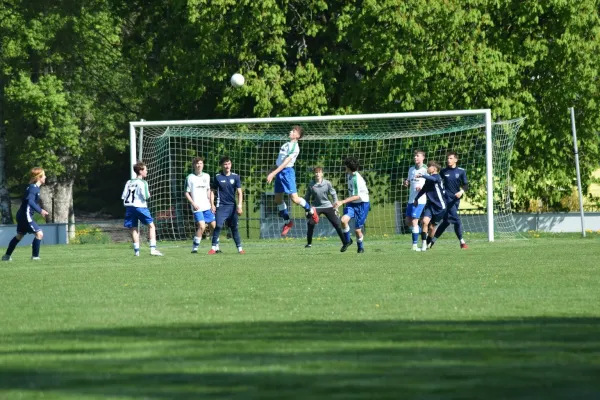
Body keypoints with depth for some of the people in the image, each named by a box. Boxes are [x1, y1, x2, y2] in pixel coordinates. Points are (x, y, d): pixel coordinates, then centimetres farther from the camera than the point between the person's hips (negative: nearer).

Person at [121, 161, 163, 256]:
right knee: (151, 226, 3)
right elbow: (145, 196, -11)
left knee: (134, 229, 6)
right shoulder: (142, 183, -5)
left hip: (129, 206, 5)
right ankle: (153, 249, -6)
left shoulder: (129, 182, 13)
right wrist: (148, 195, 9)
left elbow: (123, 196, 10)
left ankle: (136, 251, 0)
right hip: (140, 206, -5)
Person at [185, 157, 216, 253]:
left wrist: (212, 204, 7)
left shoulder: (207, 176, 11)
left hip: (207, 206, 5)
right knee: (202, 226, -19)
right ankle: (195, 247, -8)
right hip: (197, 208, -5)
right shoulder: (190, 178, 0)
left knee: (214, 225, 1)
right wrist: (193, 203, -11)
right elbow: (187, 193, 1)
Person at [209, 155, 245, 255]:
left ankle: (239, 247, 13)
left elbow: (239, 192, 1)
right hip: (221, 206, -2)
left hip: (232, 206, 2)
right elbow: (212, 191, 7)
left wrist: (240, 205, -10)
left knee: (234, 227, 7)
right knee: (218, 226, -15)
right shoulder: (218, 177, 0)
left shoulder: (235, 177, 2)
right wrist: (212, 205, -1)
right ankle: (214, 247, -10)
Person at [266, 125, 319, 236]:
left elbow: (286, 162, -19)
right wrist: (273, 173, 20)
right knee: (278, 199, 7)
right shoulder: (286, 145, 15)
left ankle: (311, 210, 12)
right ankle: (287, 222, 18)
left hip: (287, 171, -8)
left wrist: (273, 173, -23)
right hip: (279, 172, 8)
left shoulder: (294, 147, -11)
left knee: (294, 198, -13)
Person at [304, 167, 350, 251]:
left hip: (327, 206, 0)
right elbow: (307, 197, 6)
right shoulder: (311, 185, -5)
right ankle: (309, 243, -1)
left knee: (336, 224, -6)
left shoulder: (327, 183, -6)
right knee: (311, 223, -18)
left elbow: (334, 194, 5)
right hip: (316, 207, 0)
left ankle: (345, 243, 3)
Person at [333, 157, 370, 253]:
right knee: (344, 220, -20)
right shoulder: (350, 175, 4)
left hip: (362, 204, -7)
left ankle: (360, 247, 26)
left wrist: (342, 202, -33)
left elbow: (356, 196, -28)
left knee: (357, 230, -2)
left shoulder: (356, 179, -24)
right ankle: (347, 241, 0)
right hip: (352, 203, 7)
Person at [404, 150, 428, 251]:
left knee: (414, 221, -11)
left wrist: (423, 187, -25)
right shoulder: (411, 169, 13)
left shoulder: (425, 170, -7)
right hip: (411, 200, 7)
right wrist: (406, 182, 1)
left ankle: (415, 245, -7)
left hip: (420, 200, -7)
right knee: (408, 222, 9)